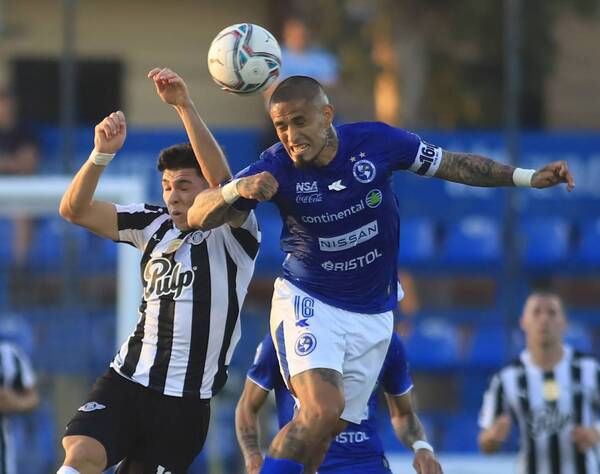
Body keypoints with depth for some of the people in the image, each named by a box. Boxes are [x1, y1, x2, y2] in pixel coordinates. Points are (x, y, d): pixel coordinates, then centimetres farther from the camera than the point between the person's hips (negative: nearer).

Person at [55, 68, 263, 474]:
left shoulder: (232, 233, -5)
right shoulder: (155, 225, 9)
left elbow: (223, 181, -25)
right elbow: (75, 210, 5)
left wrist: (185, 105, -34)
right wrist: (102, 154, -12)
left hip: (186, 401, -3)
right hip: (126, 379, 3)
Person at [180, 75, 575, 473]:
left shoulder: (376, 142, -14)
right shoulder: (276, 168, -17)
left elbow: (454, 165, 1)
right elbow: (201, 217, -17)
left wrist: (528, 178, -1)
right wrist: (235, 190, -38)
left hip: (373, 316, 3)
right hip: (308, 304, -3)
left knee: (328, 428, 5)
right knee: (322, 409, -27)